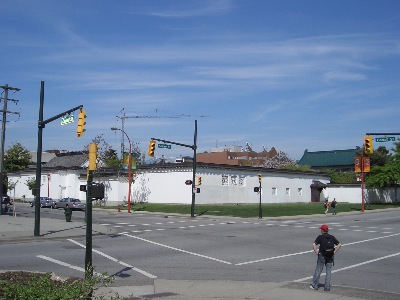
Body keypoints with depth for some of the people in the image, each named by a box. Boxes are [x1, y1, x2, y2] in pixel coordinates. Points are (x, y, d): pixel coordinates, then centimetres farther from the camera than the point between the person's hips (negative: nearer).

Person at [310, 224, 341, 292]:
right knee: (328, 272, 9)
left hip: (322, 256, -3)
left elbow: (314, 245, -18)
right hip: (330, 257, 3)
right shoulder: (332, 237, 5)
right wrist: (334, 252, 4)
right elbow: (339, 245, 3)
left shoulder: (320, 237, -6)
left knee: (318, 271, 8)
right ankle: (327, 287, 7)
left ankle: (315, 285, 16)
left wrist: (316, 252, -8)